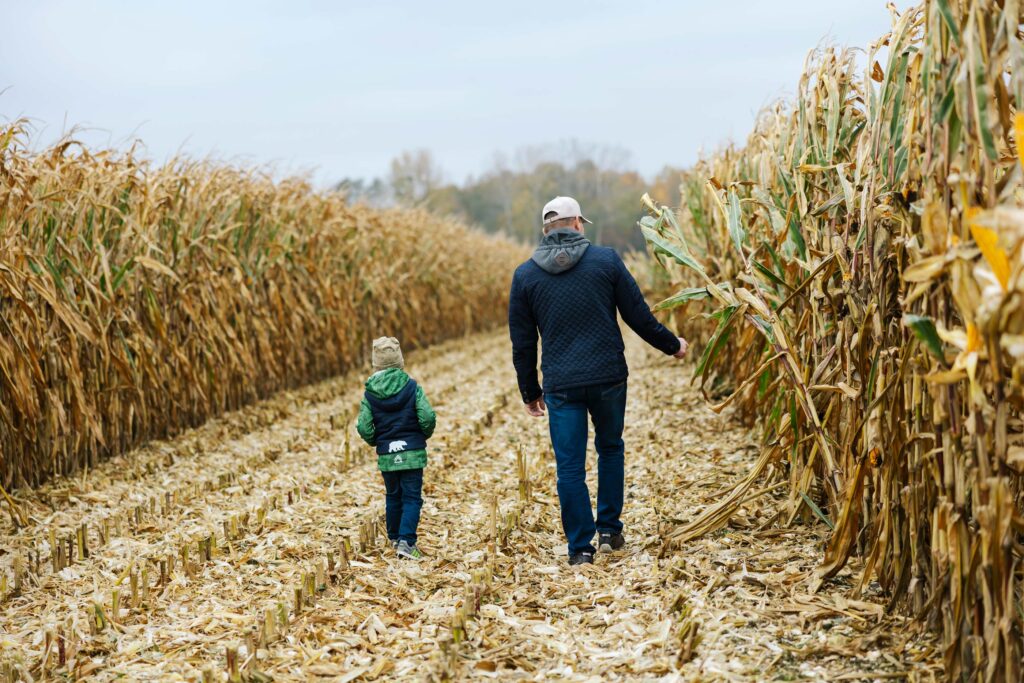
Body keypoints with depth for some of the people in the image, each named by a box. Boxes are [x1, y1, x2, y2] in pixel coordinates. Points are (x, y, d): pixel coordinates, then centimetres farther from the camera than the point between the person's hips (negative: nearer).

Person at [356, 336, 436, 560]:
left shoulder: (370, 392, -2)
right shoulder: (412, 386, -6)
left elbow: (364, 427, -6)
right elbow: (428, 417, -12)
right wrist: (424, 435, 9)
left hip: (386, 455, 2)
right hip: (412, 453, -2)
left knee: (393, 496, 19)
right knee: (412, 497, 0)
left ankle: (395, 538, 29)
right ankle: (406, 541, -13)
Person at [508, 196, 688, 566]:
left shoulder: (525, 274, 2)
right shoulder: (605, 259, -1)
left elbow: (522, 342, 7)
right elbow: (638, 315, 2)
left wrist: (530, 392, 18)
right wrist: (672, 345, 19)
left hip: (560, 384, 0)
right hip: (608, 377, 1)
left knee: (570, 466, 5)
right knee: (610, 448, 22)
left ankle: (581, 548, 7)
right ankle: (610, 531, 23)